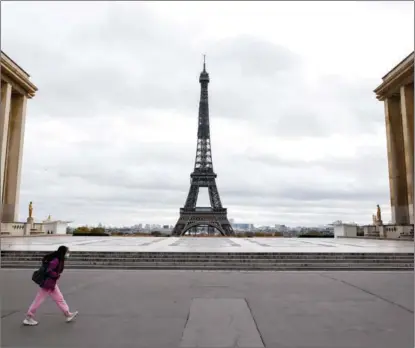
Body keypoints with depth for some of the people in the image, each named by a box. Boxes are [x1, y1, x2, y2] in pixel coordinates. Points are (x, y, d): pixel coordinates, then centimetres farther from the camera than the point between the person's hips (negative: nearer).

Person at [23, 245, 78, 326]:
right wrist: (57, 275, -16)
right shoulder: (56, 260, -23)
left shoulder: (60, 260, 6)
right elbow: (49, 271, -28)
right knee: (38, 300, 4)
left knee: (59, 298, 12)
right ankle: (28, 318, 18)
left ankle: (68, 314, 17)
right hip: (48, 284, -10)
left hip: (52, 283, 10)